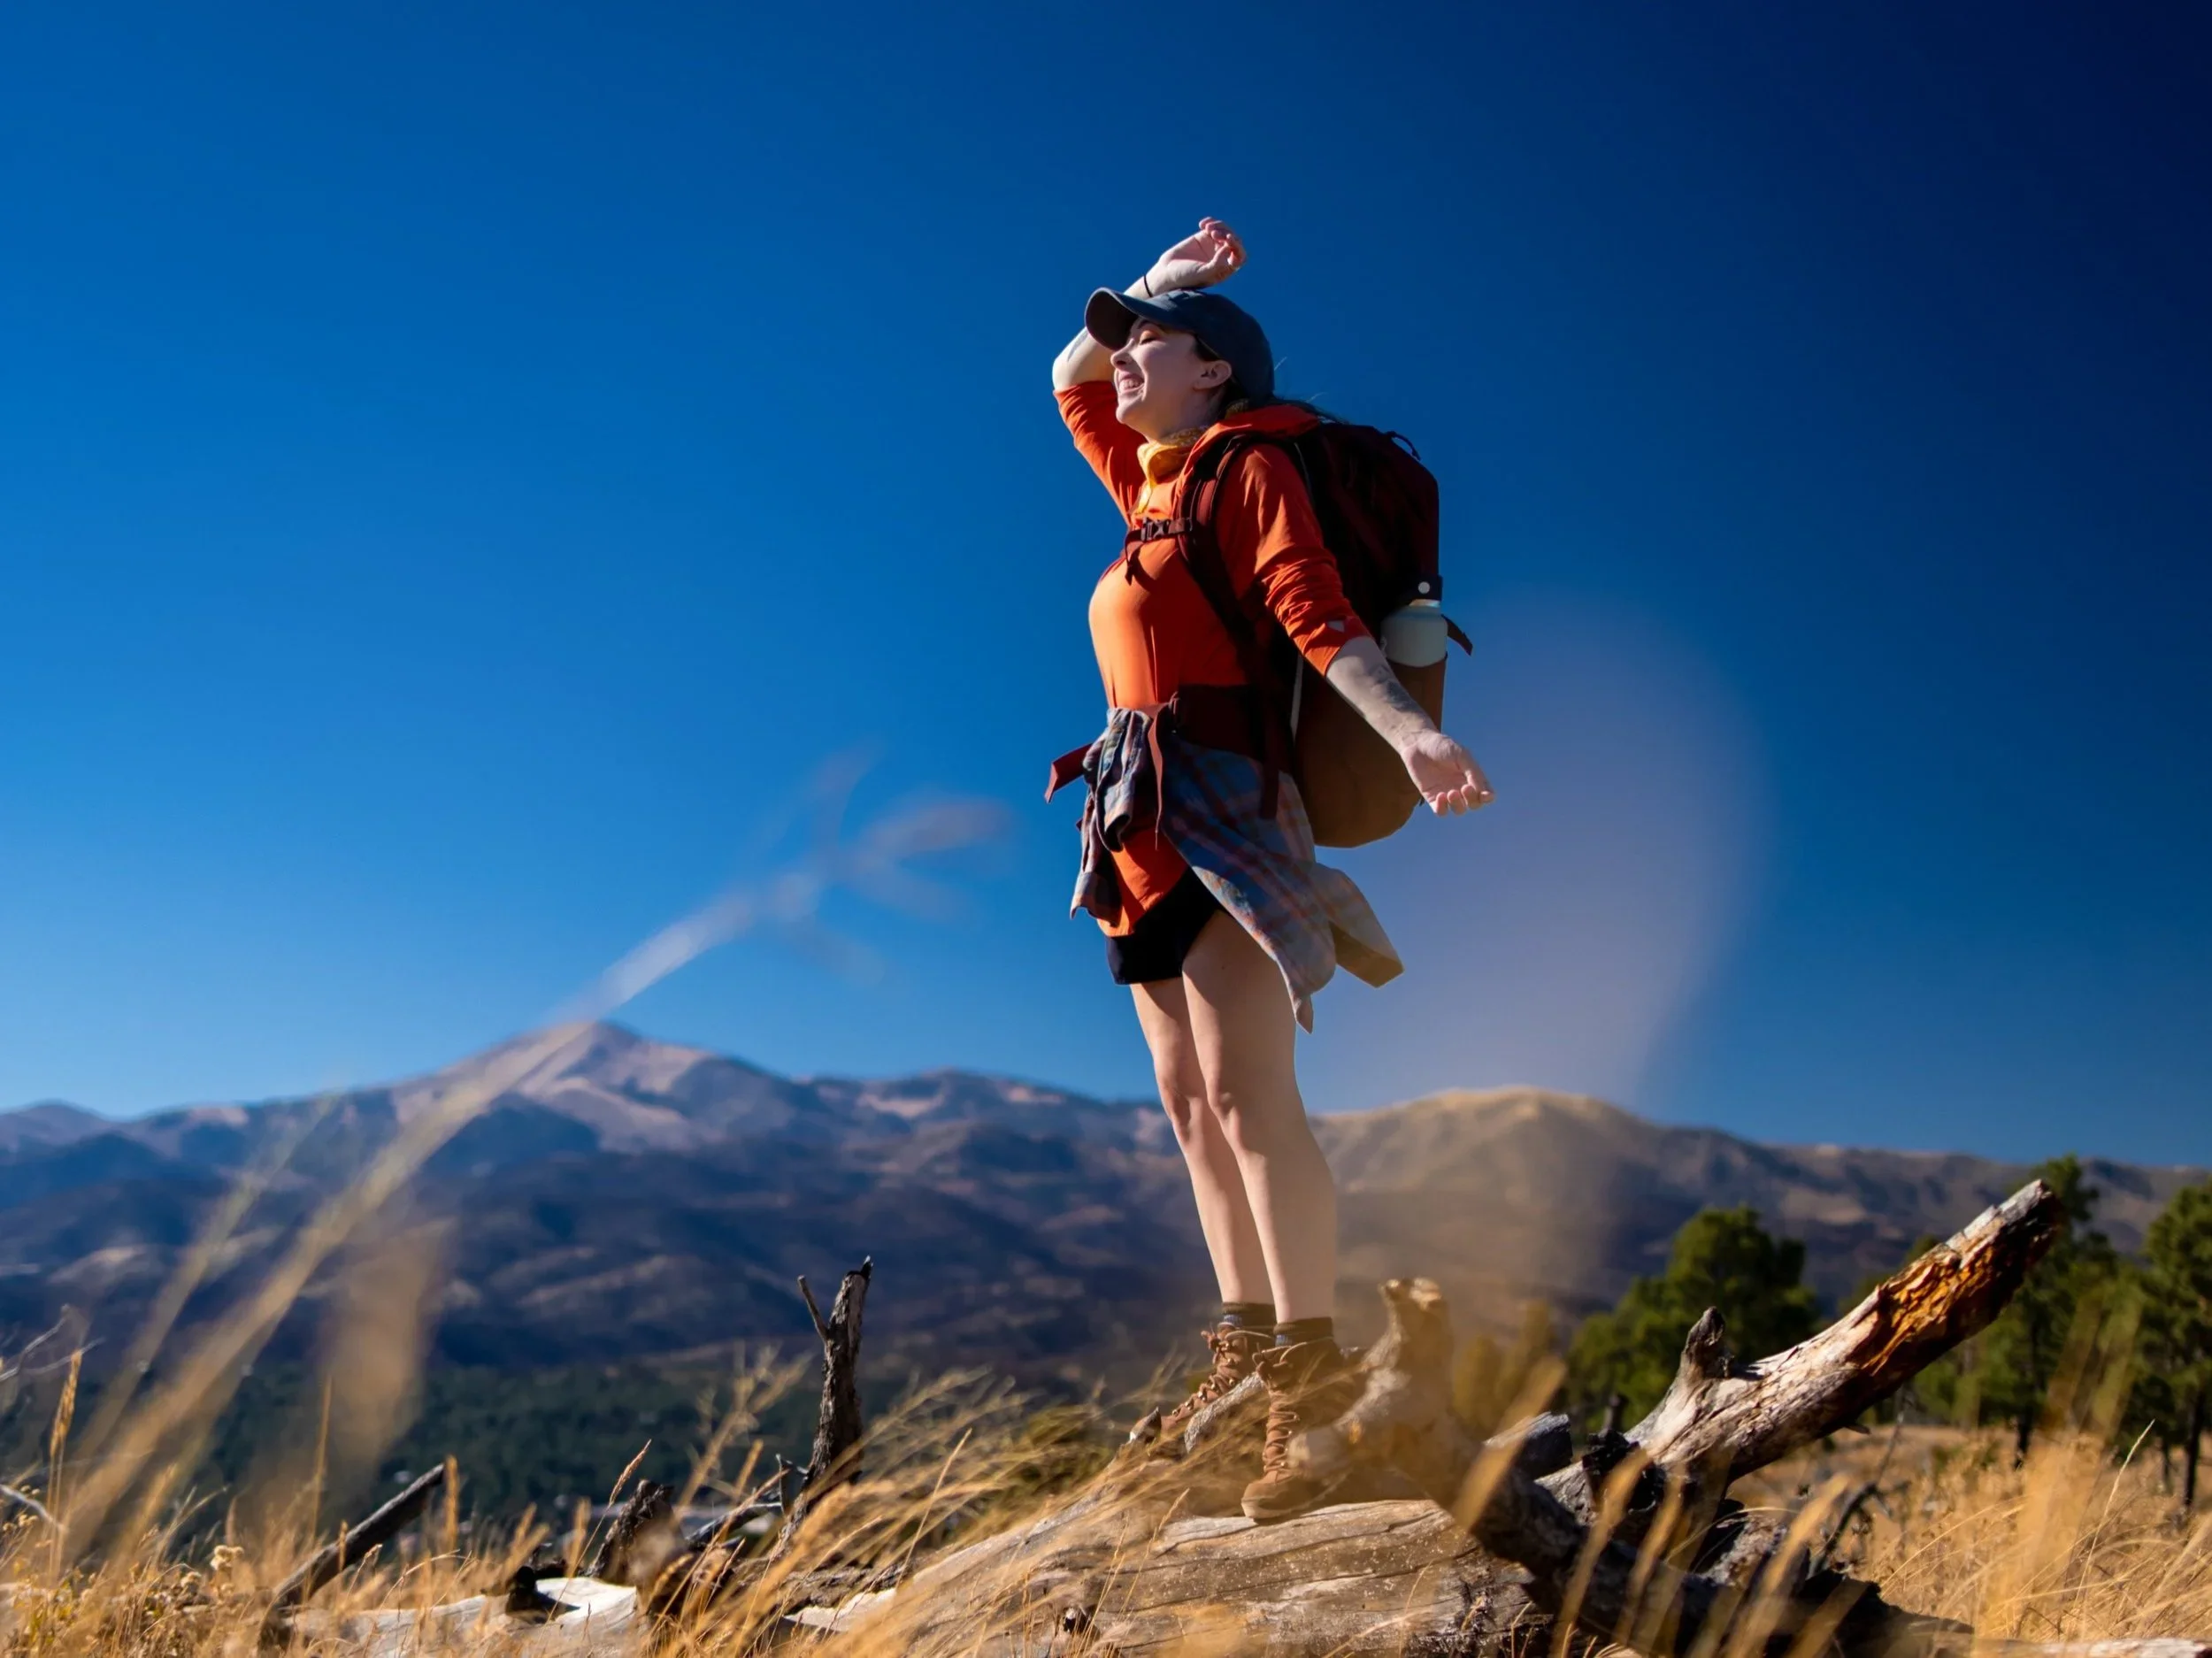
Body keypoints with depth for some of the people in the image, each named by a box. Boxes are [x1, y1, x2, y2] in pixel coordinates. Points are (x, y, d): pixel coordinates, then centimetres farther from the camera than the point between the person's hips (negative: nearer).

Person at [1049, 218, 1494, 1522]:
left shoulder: (1248, 468, -3)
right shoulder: (1150, 478, 21)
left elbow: (1314, 607, -17)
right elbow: (1070, 377, 36)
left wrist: (1403, 726, -32)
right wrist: (1158, 283, 28)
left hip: (1219, 797, -9)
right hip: (1144, 815, 9)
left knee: (1247, 1099, -13)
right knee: (1191, 1101, 8)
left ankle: (1311, 1364, -8)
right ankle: (1249, 1337, 15)